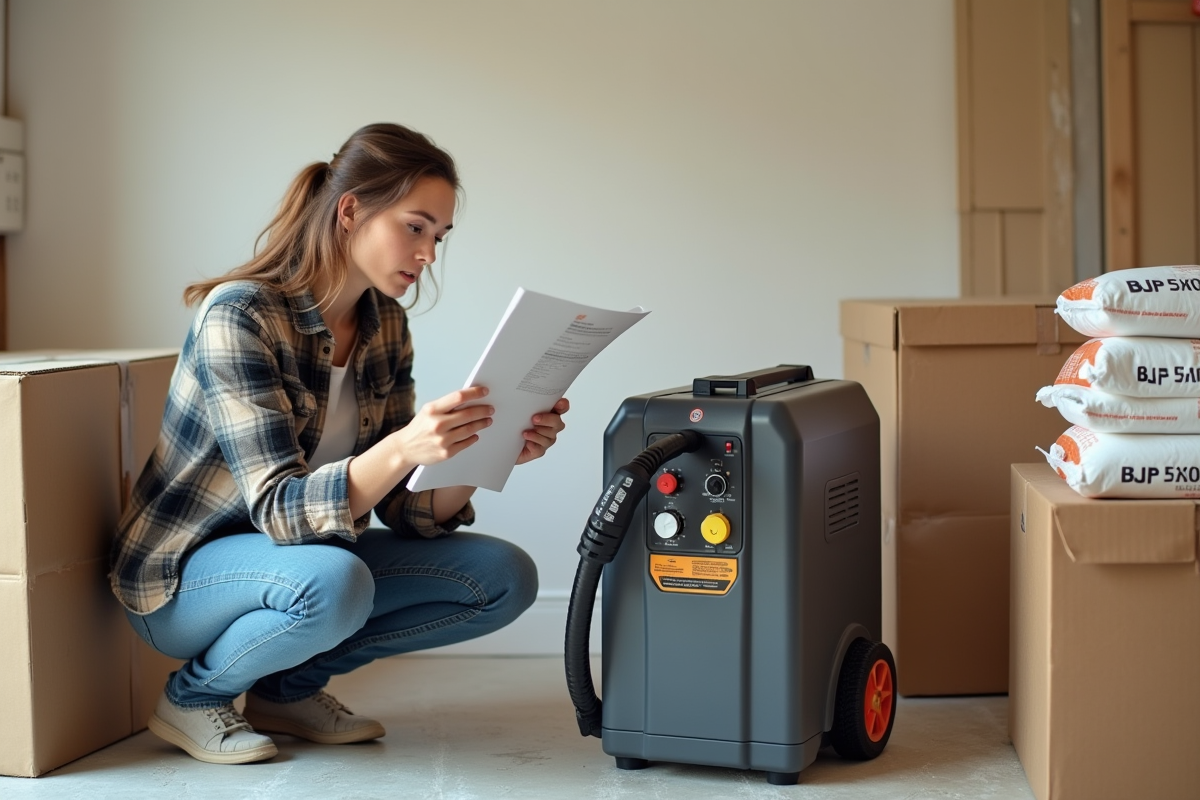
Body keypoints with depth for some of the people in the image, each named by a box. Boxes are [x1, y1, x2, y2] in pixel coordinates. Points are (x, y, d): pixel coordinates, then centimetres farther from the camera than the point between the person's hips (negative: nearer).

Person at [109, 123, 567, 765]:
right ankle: (192, 695, -7)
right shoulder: (240, 314, -23)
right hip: (183, 573, -7)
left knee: (504, 577, -9)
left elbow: (402, 508, -2)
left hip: (304, 557, 7)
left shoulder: (385, 325, -1)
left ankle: (289, 686, 4)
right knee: (334, 584, -38)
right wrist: (401, 448, -45)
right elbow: (279, 508, -29)